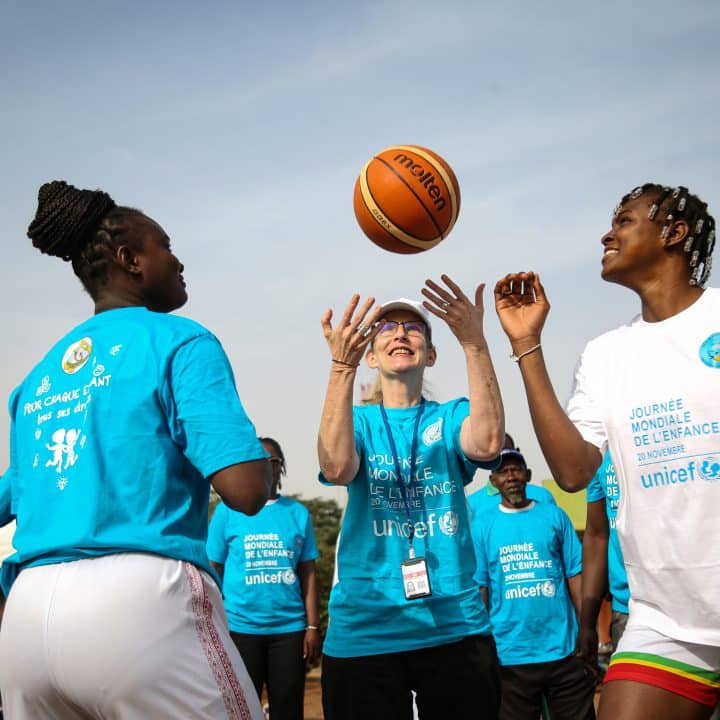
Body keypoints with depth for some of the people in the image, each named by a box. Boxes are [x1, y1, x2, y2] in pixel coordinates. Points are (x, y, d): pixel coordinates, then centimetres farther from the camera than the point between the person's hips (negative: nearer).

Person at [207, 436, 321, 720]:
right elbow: (213, 573, 1)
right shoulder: (227, 510, 1)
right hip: (240, 627, -2)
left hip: (289, 628, 2)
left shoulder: (298, 512, 6)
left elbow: (308, 574, 6)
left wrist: (313, 626, 1)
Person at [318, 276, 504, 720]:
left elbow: (488, 443, -17)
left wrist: (475, 342, -27)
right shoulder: (358, 421, 6)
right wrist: (342, 365, -28)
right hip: (364, 631, 0)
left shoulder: (451, 417, 6)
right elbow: (336, 467, -17)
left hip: (456, 627, 1)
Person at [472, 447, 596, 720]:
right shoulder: (482, 525, 2)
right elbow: (479, 588, 1)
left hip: (564, 649, 1)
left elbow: (575, 574, 4)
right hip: (510, 655, 0)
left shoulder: (554, 516, 5)